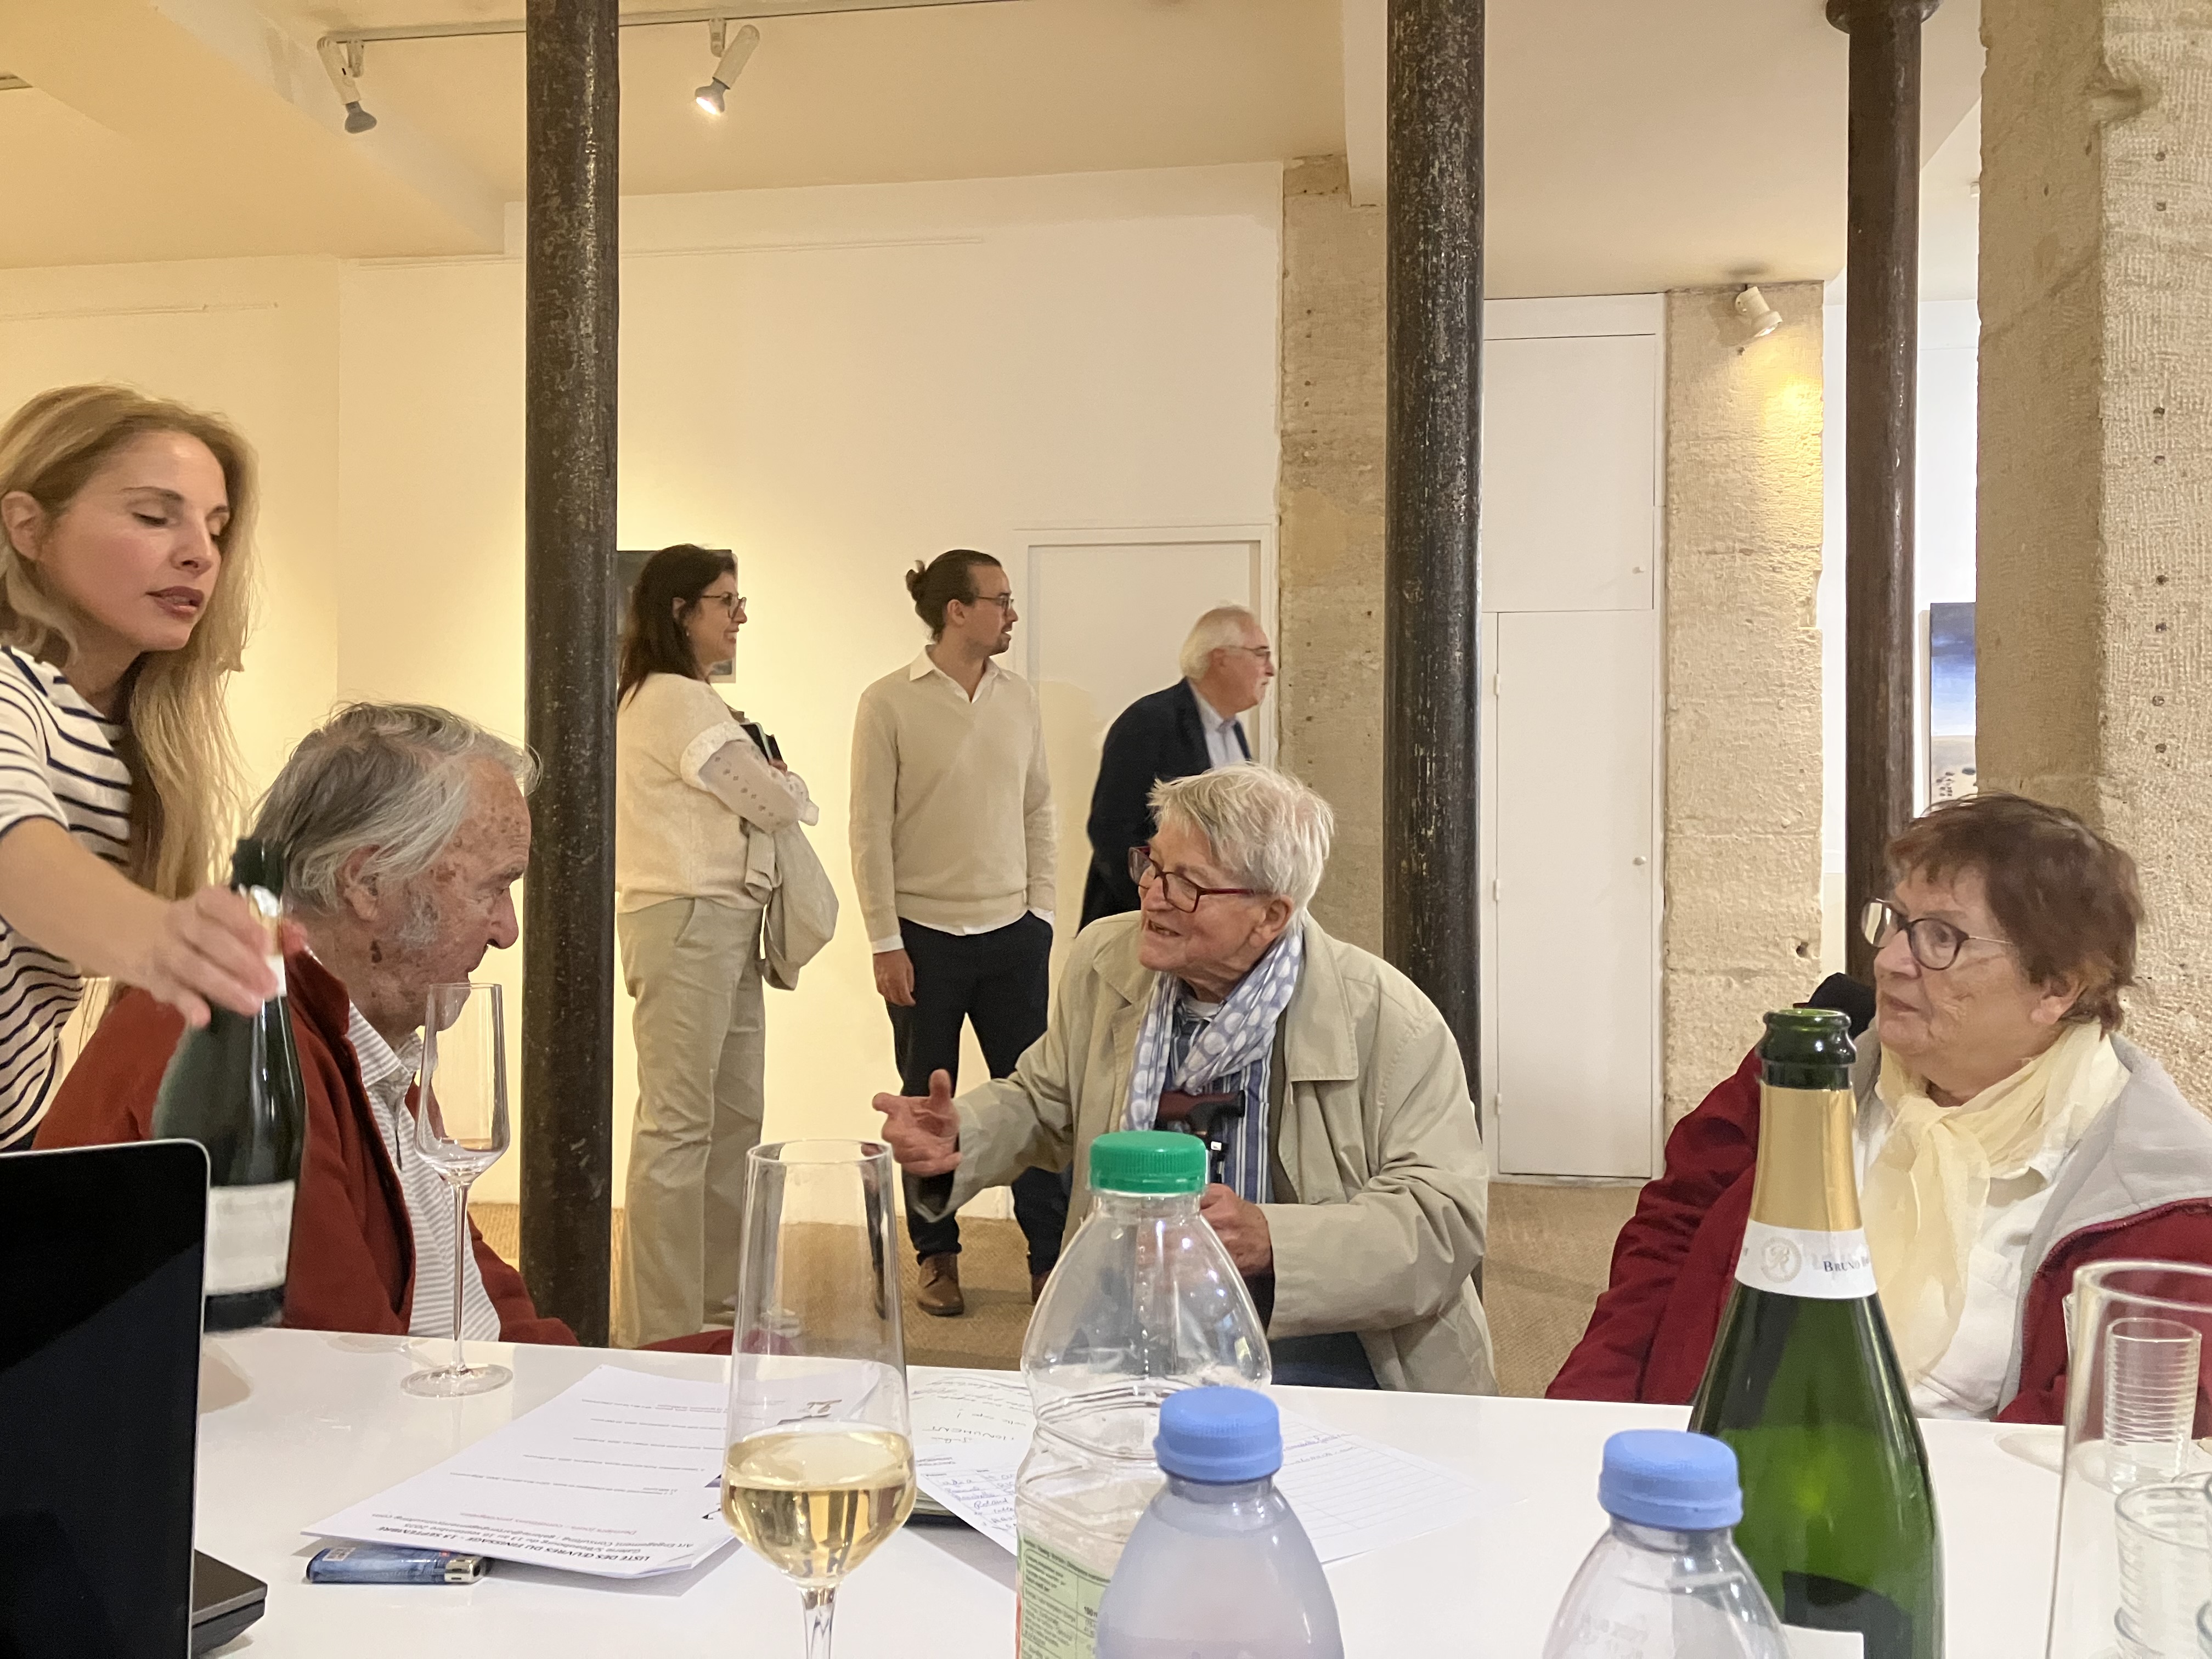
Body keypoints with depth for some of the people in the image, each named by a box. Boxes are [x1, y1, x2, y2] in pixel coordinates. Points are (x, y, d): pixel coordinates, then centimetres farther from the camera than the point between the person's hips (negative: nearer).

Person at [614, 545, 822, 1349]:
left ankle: (719, 1306, 22)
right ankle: (663, 1333, 0)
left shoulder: (679, 699, 20)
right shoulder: (676, 699, -12)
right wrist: (789, 784, 10)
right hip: (688, 925, -10)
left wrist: (770, 787, 1)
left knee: (735, 1119, 13)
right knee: (677, 1126, -6)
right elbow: (775, 804, -11)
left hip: (723, 926, 10)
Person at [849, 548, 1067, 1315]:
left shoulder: (1019, 696, 7)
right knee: (928, 1103, 8)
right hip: (926, 934, -3)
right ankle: (937, 1258, 22)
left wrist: (1042, 916, 5)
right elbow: (870, 830, -6)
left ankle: (1051, 1255, 15)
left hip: (1013, 934, 3)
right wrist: (885, 944, -9)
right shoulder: (889, 703, -6)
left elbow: (1038, 811, 11)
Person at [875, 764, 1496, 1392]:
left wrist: (1271, 1238, -30)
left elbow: (1446, 1217, -16)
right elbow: (1045, 1105, 19)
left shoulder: (1390, 1023, -13)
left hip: (1316, 1346, -4)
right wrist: (959, 1138, -3)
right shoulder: (1104, 960, 3)